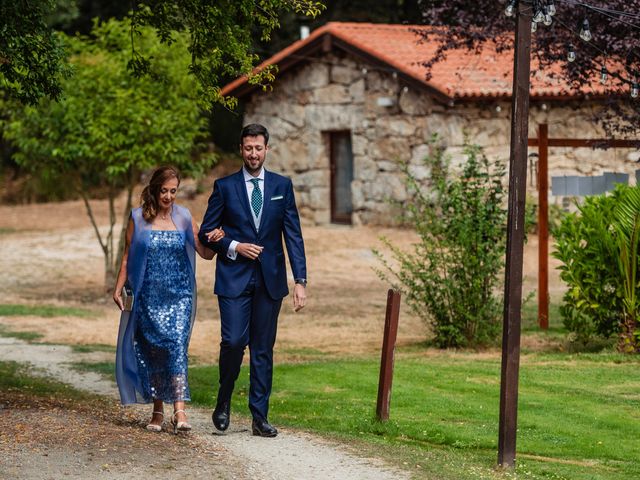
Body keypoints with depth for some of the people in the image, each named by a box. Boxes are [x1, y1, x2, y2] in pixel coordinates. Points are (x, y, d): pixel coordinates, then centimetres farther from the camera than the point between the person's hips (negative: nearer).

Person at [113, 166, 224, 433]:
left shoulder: (183, 218, 5)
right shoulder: (138, 218, 4)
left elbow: (205, 254, 6)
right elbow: (128, 256, 7)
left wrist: (214, 240, -14)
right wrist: (118, 288, -1)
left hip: (179, 296, -1)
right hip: (149, 297, 1)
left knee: (177, 347, -15)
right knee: (152, 351, 5)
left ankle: (179, 411, -22)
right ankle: (158, 411, 17)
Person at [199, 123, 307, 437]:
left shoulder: (282, 186, 7)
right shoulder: (225, 187, 3)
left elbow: (293, 235, 4)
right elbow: (206, 233, 5)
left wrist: (300, 281, -4)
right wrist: (235, 247, -12)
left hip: (270, 280, 2)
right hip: (234, 279, -2)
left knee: (264, 349, 4)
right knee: (234, 341, -14)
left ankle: (260, 417, 9)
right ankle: (223, 402, 9)